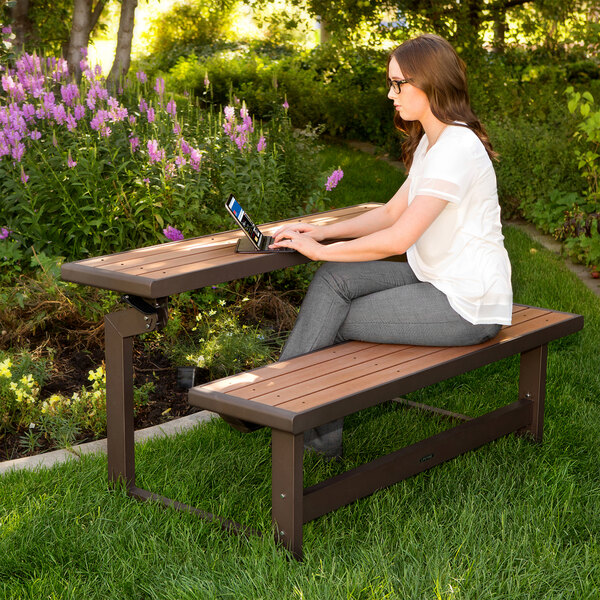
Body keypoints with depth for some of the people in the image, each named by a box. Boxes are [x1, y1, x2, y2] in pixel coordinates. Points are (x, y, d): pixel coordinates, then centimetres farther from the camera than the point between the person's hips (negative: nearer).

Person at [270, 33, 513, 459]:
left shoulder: (456, 148, -21)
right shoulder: (430, 142, 12)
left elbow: (399, 238, -25)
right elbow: (392, 213, 16)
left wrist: (320, 250, -15)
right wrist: (323, 232, 4)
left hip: (469, 307, -9)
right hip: (436, 279, 9)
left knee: (335, 323, -8)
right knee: (334, 280, -8)